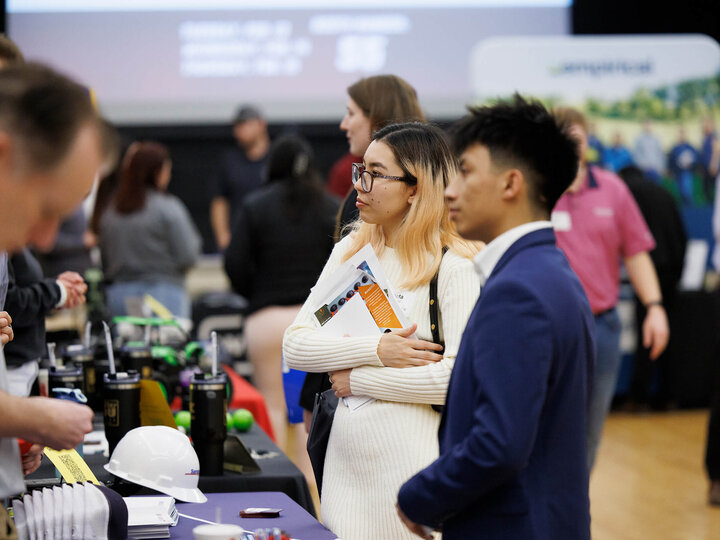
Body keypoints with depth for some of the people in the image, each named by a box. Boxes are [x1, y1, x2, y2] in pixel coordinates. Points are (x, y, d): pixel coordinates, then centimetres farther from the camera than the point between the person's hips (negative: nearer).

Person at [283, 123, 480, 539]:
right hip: (345, 462, 6)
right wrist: (375, 351, -12)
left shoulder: (454, 267, -9)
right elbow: (295, 345, 3)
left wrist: (359, 380, -10)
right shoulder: (349, 252, 10)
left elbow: (458, 375, -19)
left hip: (413, 462, -5)